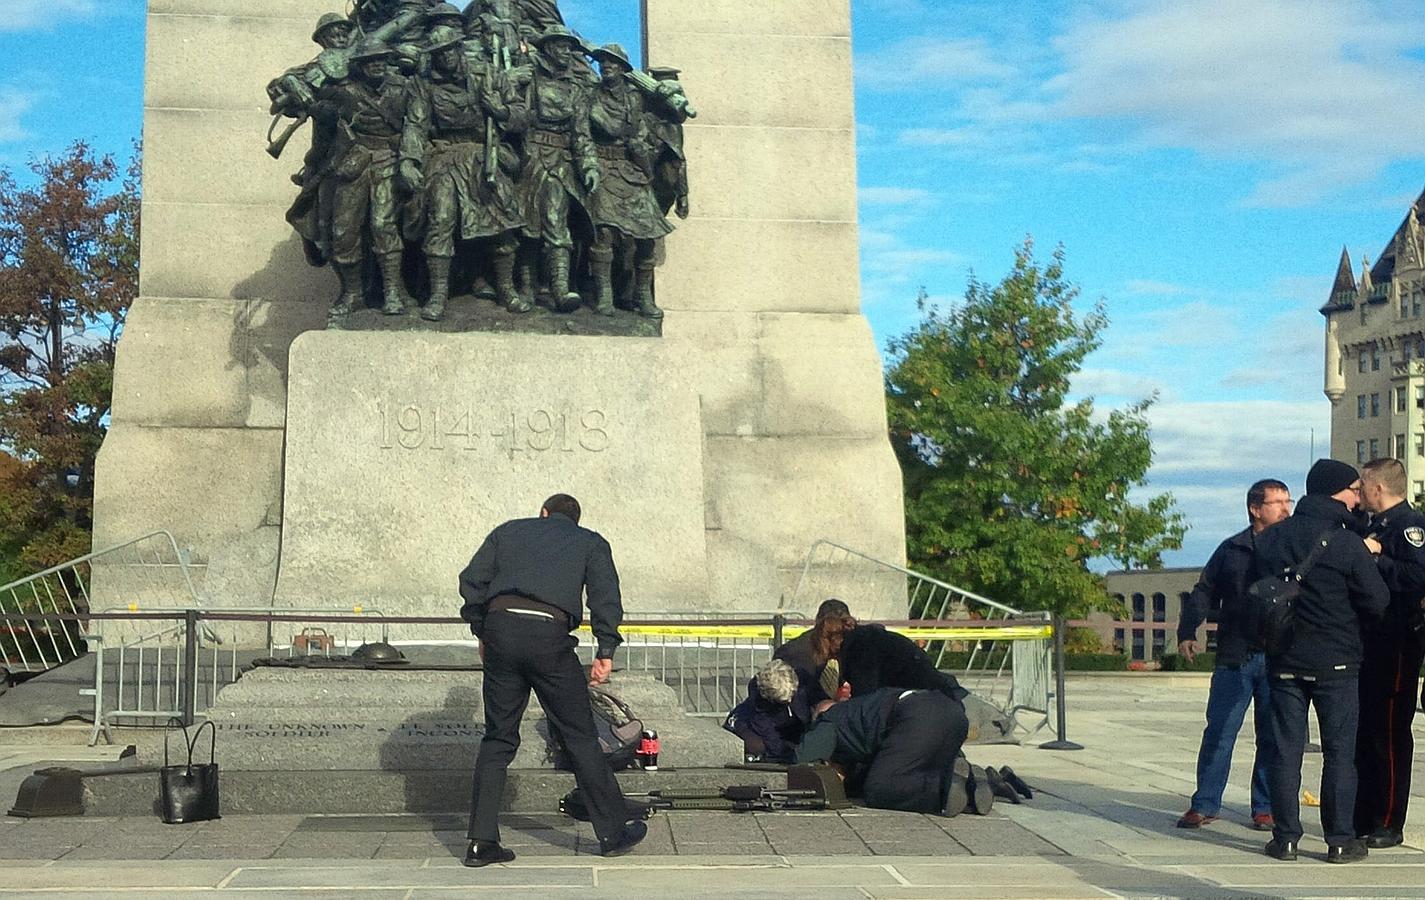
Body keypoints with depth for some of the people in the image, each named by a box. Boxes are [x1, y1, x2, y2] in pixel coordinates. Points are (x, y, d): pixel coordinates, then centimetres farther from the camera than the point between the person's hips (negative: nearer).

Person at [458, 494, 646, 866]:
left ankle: (482, 842, 9)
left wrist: (481, 633, 22)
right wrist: (606, 651, 1)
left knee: (497, 738, 11)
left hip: (500, 628, 2)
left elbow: (471, 581, 15)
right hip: (550, 634, -2)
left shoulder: (509, 531, 25)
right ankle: (613, 832, 15)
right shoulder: (591, 542, 20)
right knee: (580, 737, 8)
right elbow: (606, 595, 4)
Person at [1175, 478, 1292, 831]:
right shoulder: (1231, 550, 9)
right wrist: (1187, 632, 3)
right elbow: (1203, 593, 13)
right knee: (1218, 732, 0)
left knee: (1273, 736, 4)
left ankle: (1266, 807, 15)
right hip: (1234, 658, 0)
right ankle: (1205, 805, 10)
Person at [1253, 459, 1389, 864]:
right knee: (1339, 753, 4)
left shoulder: (1269, 539, 2)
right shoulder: (1348, 544, -13)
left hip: (1284, 660, 4)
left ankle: (1285, 838, 8)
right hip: (1335, 662, -4)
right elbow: (1378, 602, -8)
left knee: (1285, 750, 7)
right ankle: (1341, 841, 7)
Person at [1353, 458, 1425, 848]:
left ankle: (1388, 825, 0)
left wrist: (1376, 558, -22)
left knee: (1390, 734, -5)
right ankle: (1363, 819, 19)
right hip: (1369, 641, 9)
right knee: (1364, 732, 12)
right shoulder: (1374, 526, 19)